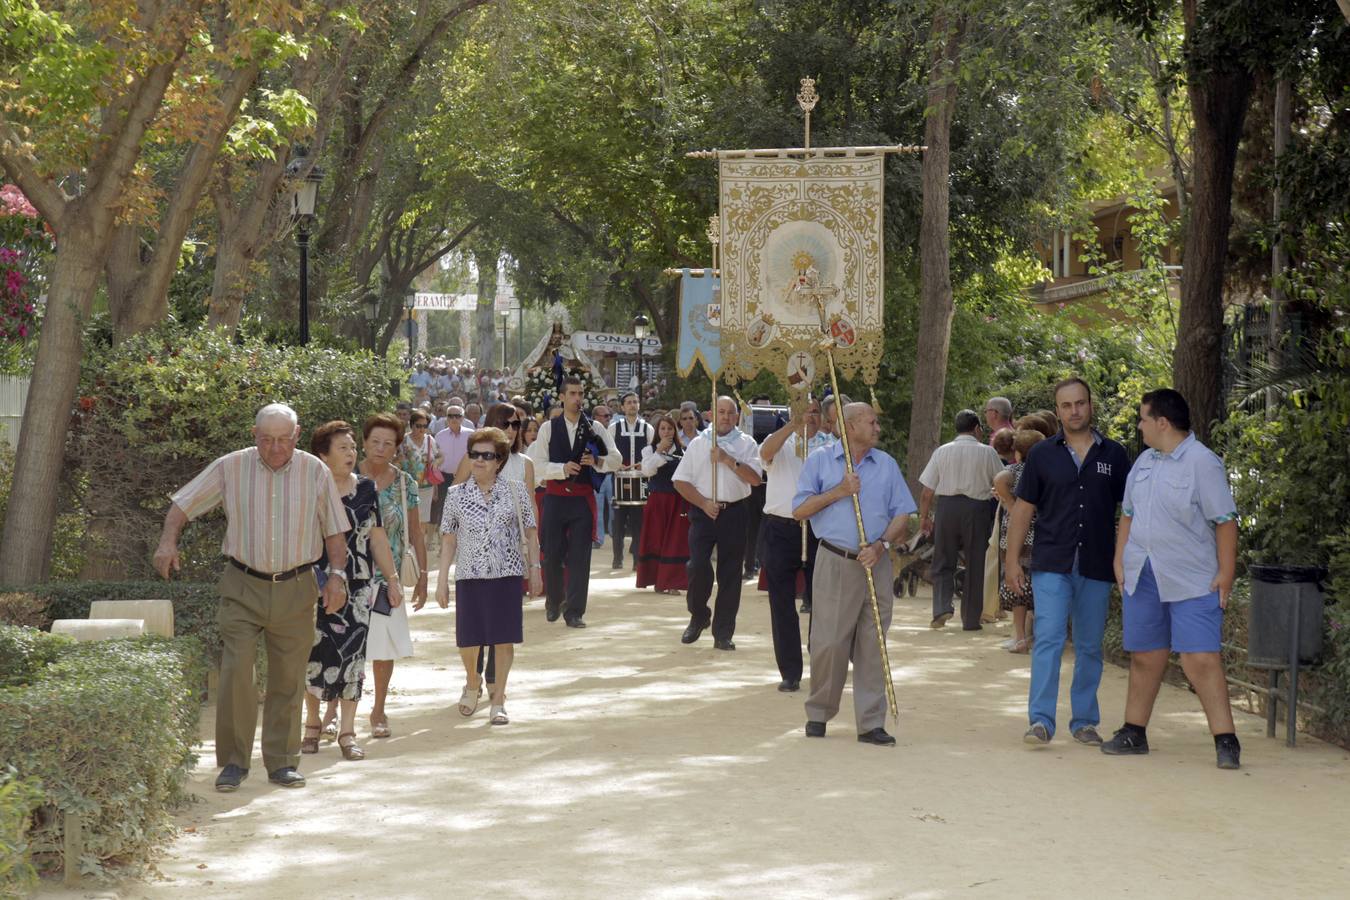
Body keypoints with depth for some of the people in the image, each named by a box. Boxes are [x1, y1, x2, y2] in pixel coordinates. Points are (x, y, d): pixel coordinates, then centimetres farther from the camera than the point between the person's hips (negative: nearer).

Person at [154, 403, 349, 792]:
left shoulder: (315, 472, 2)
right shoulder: (230, 468, -1)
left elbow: (334, 530, 8)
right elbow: (182, 505, 4)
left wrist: (337, 573, -4)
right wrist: (167, 541, -14)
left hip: (295, 590, 1)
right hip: (243, 588, -1)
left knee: (288, 679, 5)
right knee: (236, 672, -9)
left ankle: (282, 763, 16)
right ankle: (233, 762, 2)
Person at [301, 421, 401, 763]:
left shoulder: (366, 488, 7)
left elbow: (377, 537, 13)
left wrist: (392, 578, 12)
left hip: (358, 587, 3)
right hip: (317, 586, -3)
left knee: (353, 655, -1)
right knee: (315, 654, 1)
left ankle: (347, 732, 8)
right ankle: (312, 725, 21)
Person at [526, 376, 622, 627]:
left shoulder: (595, 428, 5)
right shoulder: (548, 428, 3)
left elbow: (616, 460, 1)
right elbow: (537, 465, -3)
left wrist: (597, 461, -19)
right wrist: (563, 468, -18)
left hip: (583, 498, 0)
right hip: (555, 497, 0)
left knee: (580, 557, -3)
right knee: (552, 554, 6)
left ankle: (574, 612, 2)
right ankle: (554, 601, 29)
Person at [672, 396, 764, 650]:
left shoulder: (746, 444, 5)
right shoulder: (698, 444, 7)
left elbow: (755, 478, -7)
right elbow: (680, 481, 5)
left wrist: (729, 460, -15)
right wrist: (703, 503, -6)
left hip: (734, 512, 0)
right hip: (703, 512, 0)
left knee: (730, 573, 2)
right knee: (698, 566, -11)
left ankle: (723, 633, 9)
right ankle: (698, 616, 14)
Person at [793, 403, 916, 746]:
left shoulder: (886, 464, 12)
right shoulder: (820, 460, 4)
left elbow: (902, 515, 9)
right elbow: (799, 510, -1)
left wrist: (882, 544, -8)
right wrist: (839, 491, -9)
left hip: (876, 563, 3)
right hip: (835, 563, -3)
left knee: (872, 645, 2)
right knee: (829, 642, -3)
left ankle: (871, 723, 5)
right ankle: (818, 714, 14)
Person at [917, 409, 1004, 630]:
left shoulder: (942, 452, 3)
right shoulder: (987, 452, -1)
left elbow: (927, 490, 2)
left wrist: (924, 516, 12)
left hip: (946, 506, 1)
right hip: (977, 508, -1)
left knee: (943, 563, 11)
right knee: (975, 565, 9)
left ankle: (942, 607, -9)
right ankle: (971, 619, 13)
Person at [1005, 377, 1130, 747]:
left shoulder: (1113, 455, 7)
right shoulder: (1042, 454, 5)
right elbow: (1024, 508, 7)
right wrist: (1012, 559, 2)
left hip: (1097, 567, 2)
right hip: (1052, 564, -2)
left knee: (1089, 647, 8)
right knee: (1048, 639, -11)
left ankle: (1085, 721, 17)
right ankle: (1041, 720, -12)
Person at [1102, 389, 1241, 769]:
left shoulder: (1203, 463, -9)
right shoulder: (1144, 462, 13)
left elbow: (1225, 521, -10)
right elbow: (1128, 514, 20)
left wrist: (1226, 573, -13)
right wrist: (1119, 560, 13)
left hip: (1192, 581, -7)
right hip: (1142, 577, 7)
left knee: (1202, 659, -12)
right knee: (1145, 657, 13)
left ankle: (1226, 741, -9)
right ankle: (1134, 733, 22)